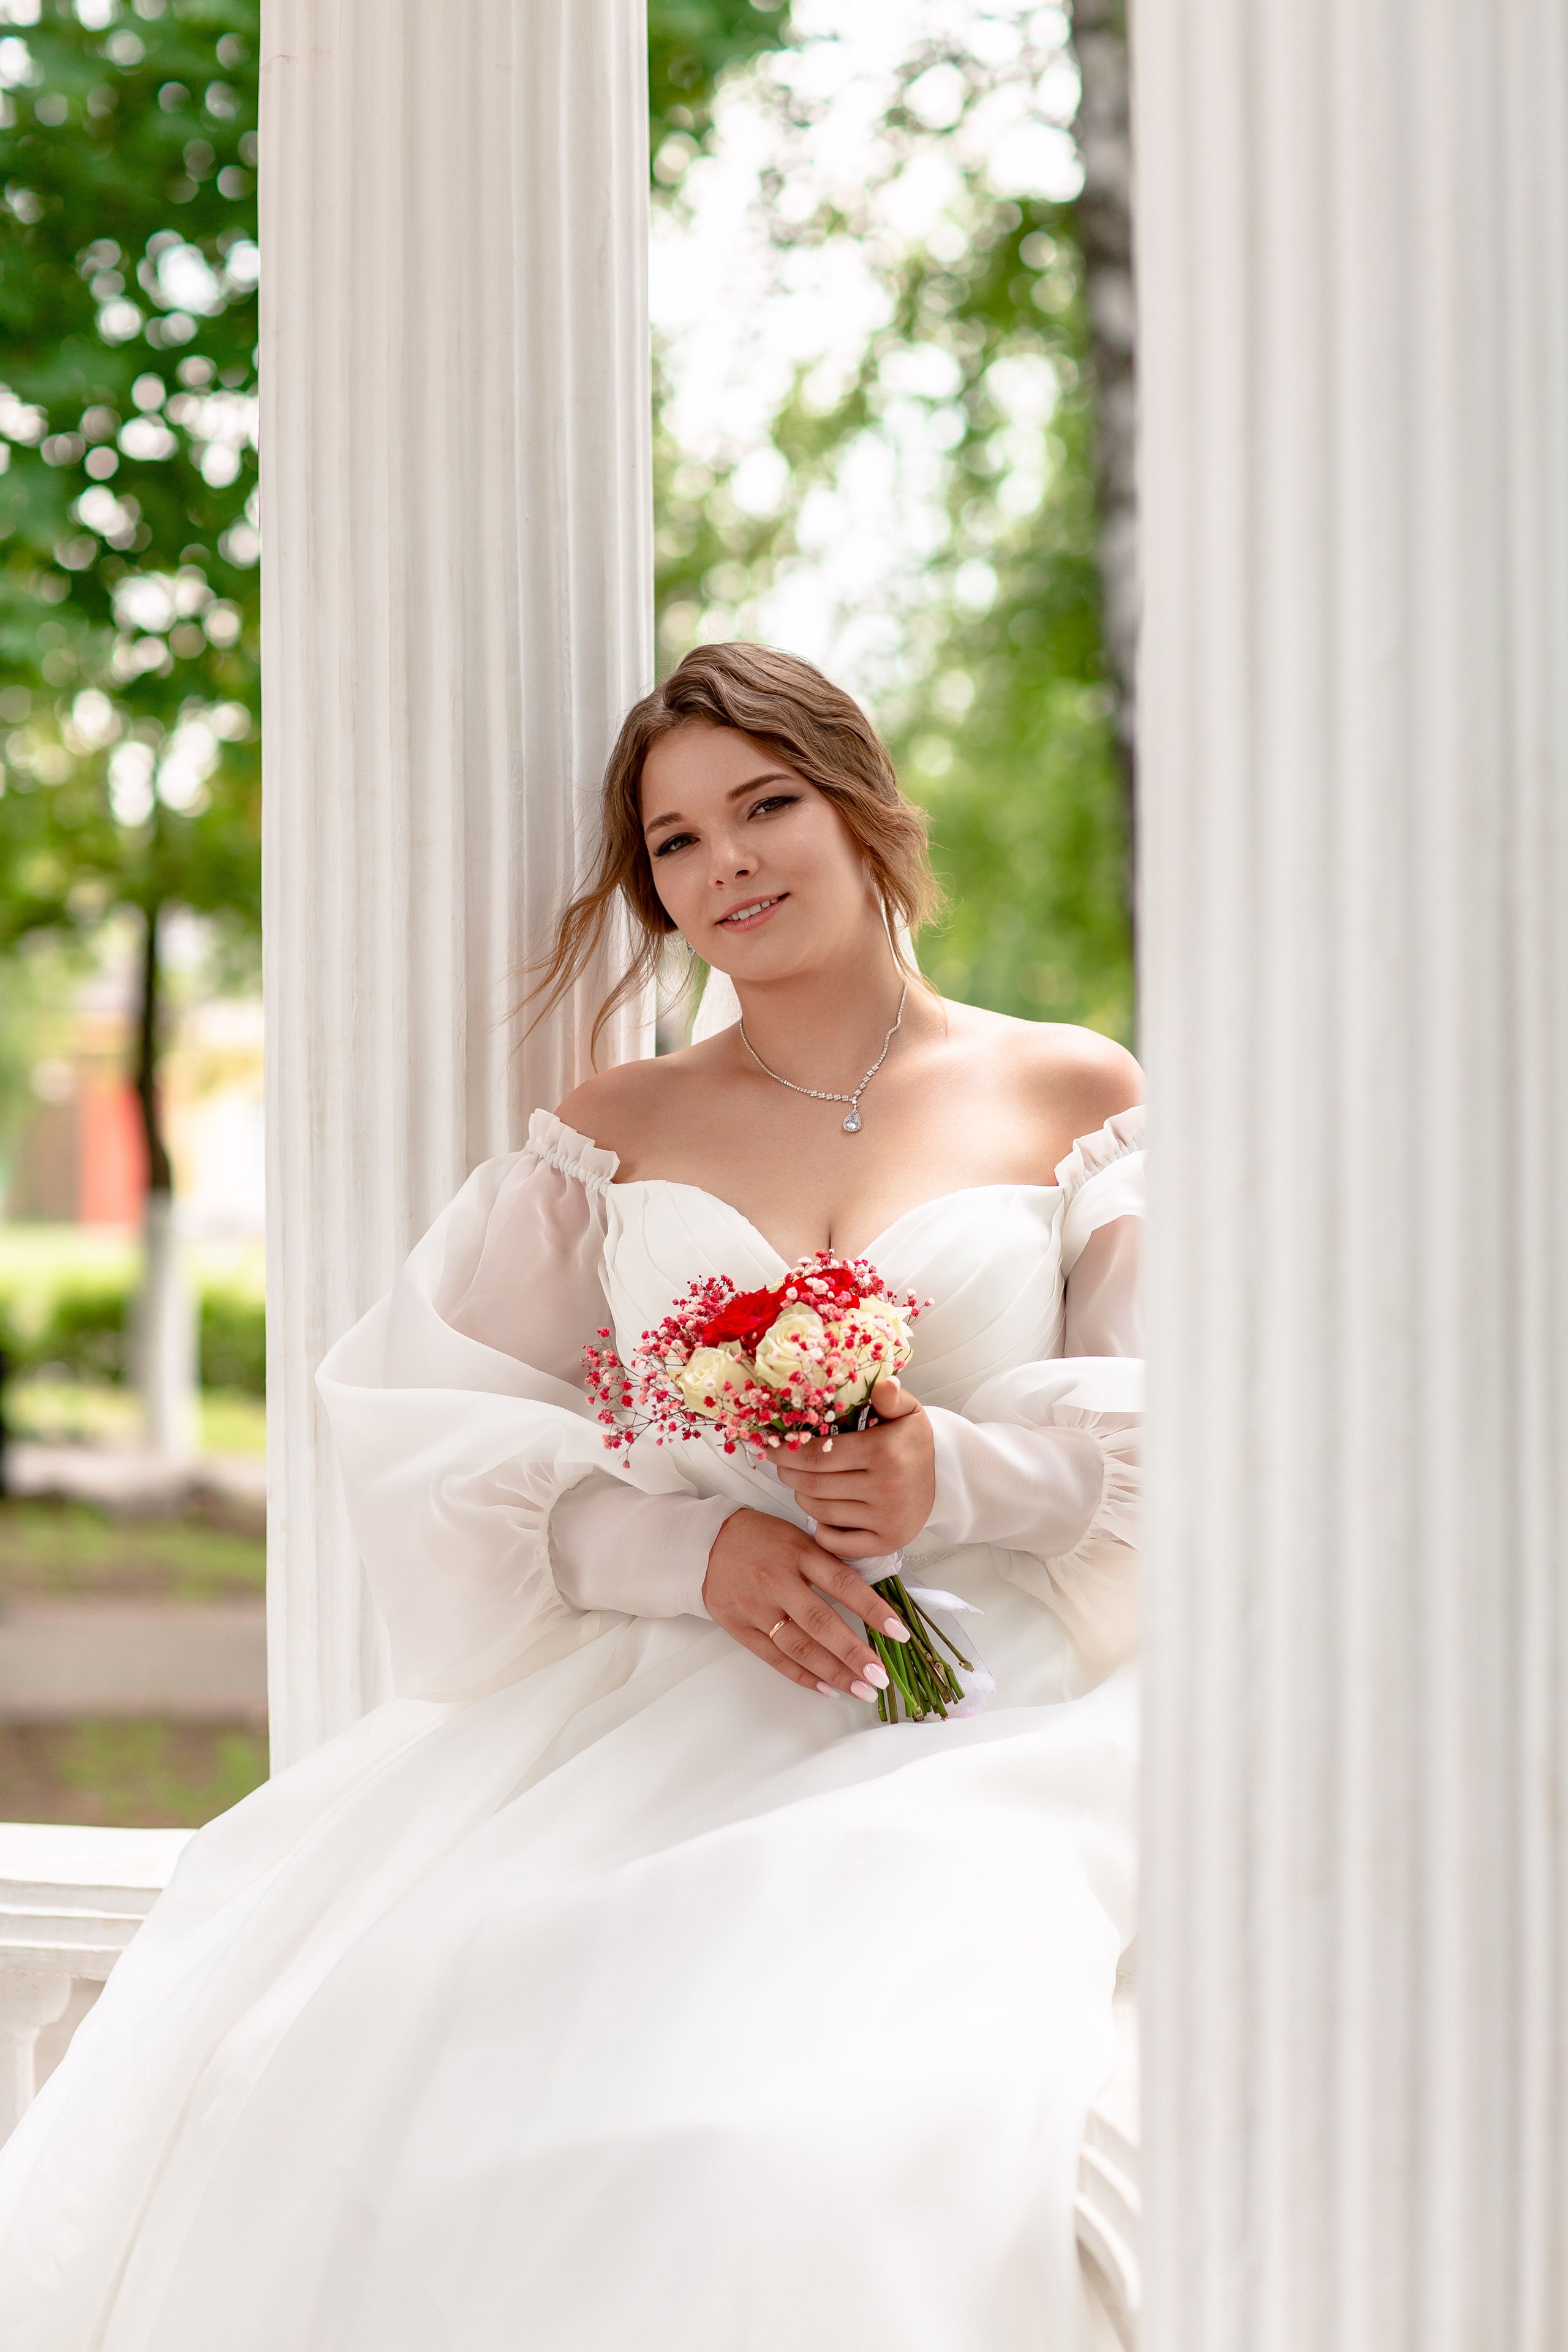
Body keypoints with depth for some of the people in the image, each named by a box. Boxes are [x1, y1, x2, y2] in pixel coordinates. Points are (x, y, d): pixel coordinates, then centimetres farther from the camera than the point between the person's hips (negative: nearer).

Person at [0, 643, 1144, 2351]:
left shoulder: (1075, 1099, 13)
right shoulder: (616, 1135, 17)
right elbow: (436, 1433, 8)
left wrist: (956, 1474, -13)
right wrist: (698, 1546, -10)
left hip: (980, 1715, -2)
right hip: (657, 1702, 2)